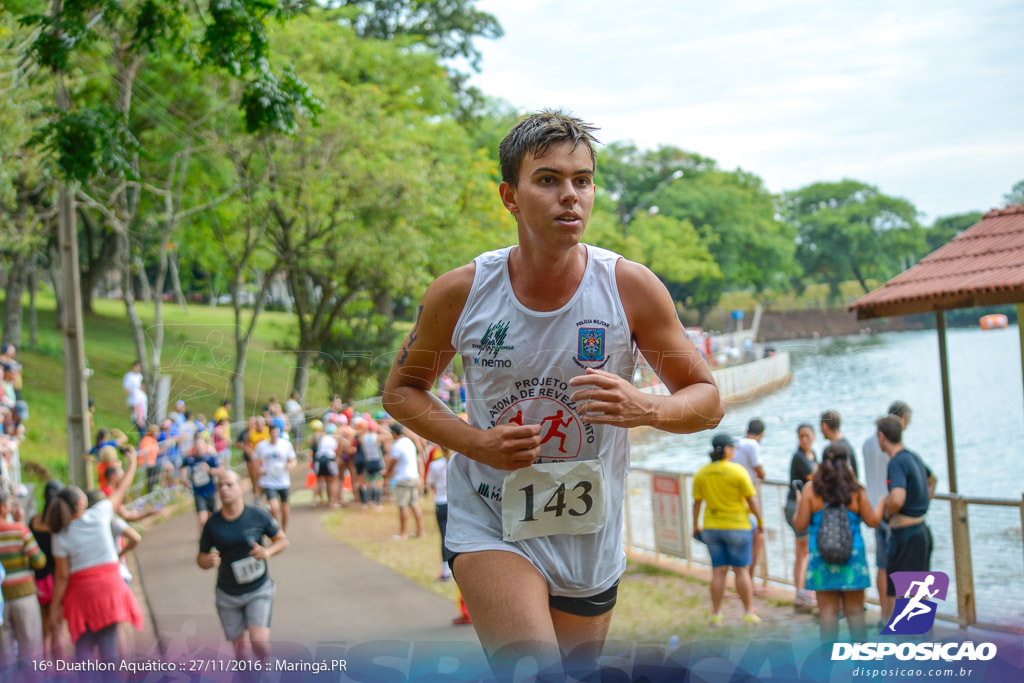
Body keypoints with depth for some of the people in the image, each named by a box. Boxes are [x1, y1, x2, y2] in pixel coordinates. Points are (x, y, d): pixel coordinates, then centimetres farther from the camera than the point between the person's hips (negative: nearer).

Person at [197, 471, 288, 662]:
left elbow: (282, 540, 2)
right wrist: (208, 561, -22)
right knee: (240, 645, 7)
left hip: (258, 590, -2)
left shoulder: (258, 515, -9)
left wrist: (268, 552, -19)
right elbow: (200, 558, 2)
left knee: (259, 641, -17)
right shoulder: (212, 524, -6)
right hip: (228, 594, 2)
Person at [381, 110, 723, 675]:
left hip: (589, 538, 2)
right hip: (488, 522, -2)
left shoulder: (631, 288, -11)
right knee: (532, 669, -26)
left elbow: (708, 401, -2)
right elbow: (400, 389, 5)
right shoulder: (460, 293, -10)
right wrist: (475, 442, -14)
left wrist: (645, 409, -25)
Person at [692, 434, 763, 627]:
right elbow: (752, 500, -10)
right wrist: (760, 522, 1)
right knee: (741, 570, 4)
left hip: (712, 527, 4)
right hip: (737, 527, -4)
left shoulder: (701, 473, -1)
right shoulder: (737, 471, -13)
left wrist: (695, 527, 14)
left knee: (718, 571, 8)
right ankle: (749, 613, 9)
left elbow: (696, 503, 4)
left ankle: (716, 614, 8)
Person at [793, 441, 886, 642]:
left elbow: (800, 524, -2)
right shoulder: (856, 491, -4)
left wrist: (798, 505, 17)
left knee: (827, 610, 5)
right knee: (855, 610, 9)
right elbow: (873, 520, 2)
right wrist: (881, 503, 19)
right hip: (852, 557, 0)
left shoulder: (810, 490, -3)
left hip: (821, 557, 0)